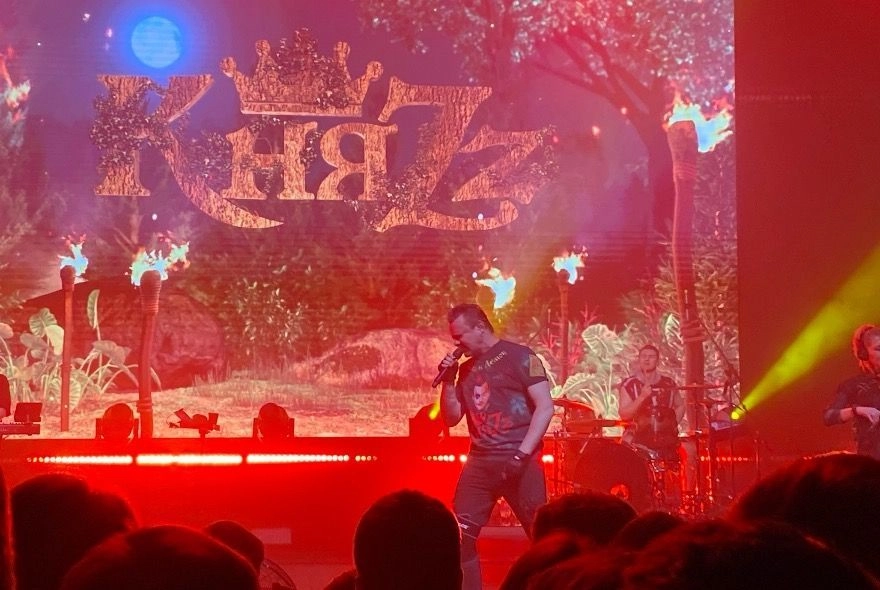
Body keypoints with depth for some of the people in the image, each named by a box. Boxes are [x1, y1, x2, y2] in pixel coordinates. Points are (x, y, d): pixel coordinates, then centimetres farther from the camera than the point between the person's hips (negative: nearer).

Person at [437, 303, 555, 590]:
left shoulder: (519, 356, -4)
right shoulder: (467, 369, 16)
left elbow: (545, 407, -10)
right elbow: (451, 418, 18)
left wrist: (522, 454, -16)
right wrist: (448, 381, 4)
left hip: (519, 461, -6)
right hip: (479, 462, 6)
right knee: (459, 536, 0)